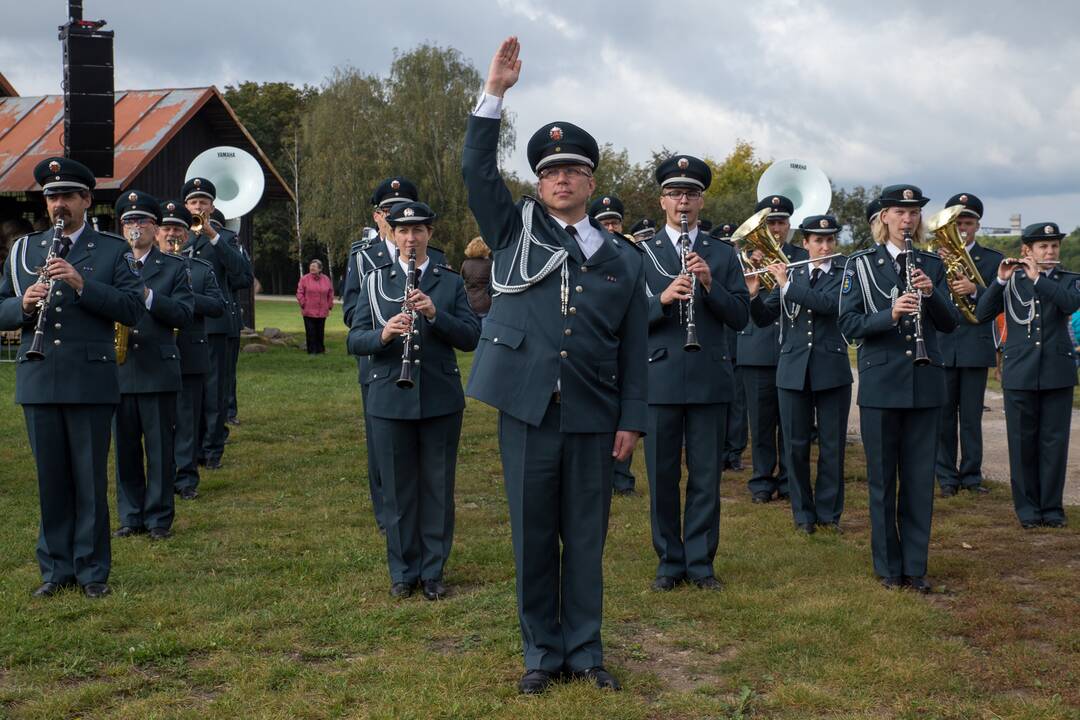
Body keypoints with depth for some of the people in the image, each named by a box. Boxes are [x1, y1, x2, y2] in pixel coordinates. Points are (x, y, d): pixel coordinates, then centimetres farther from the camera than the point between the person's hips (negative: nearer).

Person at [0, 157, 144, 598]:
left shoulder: (112, 251, 4)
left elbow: (133, 308, -7)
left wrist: (82, 284, -18)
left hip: (91, 382, -3)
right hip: (38, 381, 3)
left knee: (91, 480, 3)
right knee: (51, 479, 8)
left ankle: (92, 571, 14)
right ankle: (55, 570, 19)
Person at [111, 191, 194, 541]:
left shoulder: (174, 267, 6)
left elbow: (184, 314, -4)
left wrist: (147, 297, -17)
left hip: (158, 370, -2)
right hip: (118, 369, 3)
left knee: (160, 449, 2)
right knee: (125, 448, 7)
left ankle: (159, 518, 10)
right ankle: (131, 516, 17)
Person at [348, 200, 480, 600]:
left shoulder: (450, 282, 7)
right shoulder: (375, 281, 7)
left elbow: (471, 337, -2)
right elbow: (355, 340, 1)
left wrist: (435, 314, -18)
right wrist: (383, 333, -20)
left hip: (441, 399, 0)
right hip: (390, 399, 0)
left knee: (438, 487, 6)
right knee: (397, 488, 7)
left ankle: (433, 571, 18)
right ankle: (403, 571, 19)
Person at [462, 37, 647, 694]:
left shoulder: (623, 260, 8)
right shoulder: (516, 231, 7)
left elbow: (634, 350, 8)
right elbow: (478, 171, -5)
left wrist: (632, 420, 2)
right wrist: (495, 92, -12)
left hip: (593, 418, 1)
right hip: (527, 411, -1)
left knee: (586, 537, 8)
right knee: (533, 536, 7)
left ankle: (585, 650, 22)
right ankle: (543, 652, 20)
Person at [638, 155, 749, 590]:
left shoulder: (723, 255, 9)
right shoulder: (640, 254, 5)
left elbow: (740, 317, 2)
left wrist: (709, 284, -13)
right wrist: (662, 299, -20)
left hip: (710, 380, 1)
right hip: (659, 379, -1)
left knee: (706, 476, 5)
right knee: (662, 476, 5)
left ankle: (700, 562, 16)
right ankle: (669, 562, 17)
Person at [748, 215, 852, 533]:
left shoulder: (844, 275, 2)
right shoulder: (789, 274, 10)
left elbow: (830, 303, -19)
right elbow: (763, 319, 6)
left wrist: (787, 285, -18)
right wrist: (752, 293, -12)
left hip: (832, 370, -2)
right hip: (793, 370, 2)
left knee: (832, 445, 4)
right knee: (796, 445, 4)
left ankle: (829, 512, 16)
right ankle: (803, 513, 16)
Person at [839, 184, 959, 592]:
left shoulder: (932, 266, 9)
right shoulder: (861, 264, 1)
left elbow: (950, 324, 3)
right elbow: (848, 324, -6)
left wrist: (931, 293, -16)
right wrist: (890, 315, -22)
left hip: (925, 384, 2)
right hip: (881, 383, -2)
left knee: (920, 478, 6)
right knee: (883, 478, 4)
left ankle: (915, 567, 15)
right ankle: (888, 567, 15)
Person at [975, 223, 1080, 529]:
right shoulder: (1011, 280, 7)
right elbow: (982, 314, -5)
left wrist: (1037, 277, -20)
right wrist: (1000, 280, -15)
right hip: (1019, 373, 0)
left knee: (1054, 441, 2)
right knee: (1023, 441, 3)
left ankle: (1051, 506, 11)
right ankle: (1027, 507, 13)